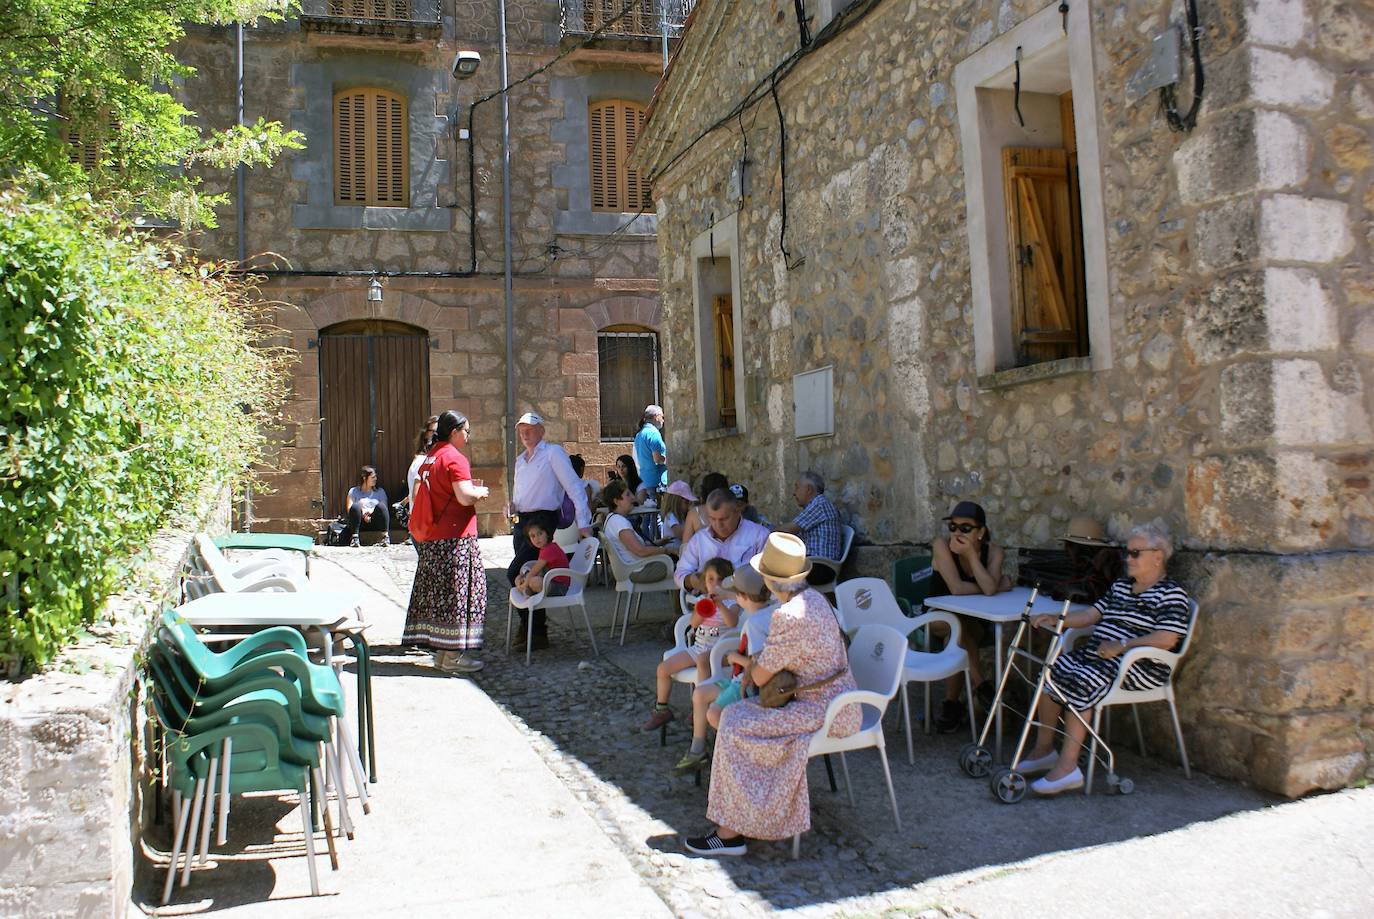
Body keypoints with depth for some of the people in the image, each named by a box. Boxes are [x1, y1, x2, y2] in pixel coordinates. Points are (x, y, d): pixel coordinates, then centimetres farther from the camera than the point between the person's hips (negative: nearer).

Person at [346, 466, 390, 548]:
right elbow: (349, 509, 3)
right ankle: (354, 537, -34)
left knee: (381, 505, -27)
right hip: (360, 522, -1)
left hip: (375, 522, 1)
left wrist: (372, 511, -12)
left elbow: (385, 509, 8)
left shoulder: (380, 491, 21)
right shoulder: (354, 491, 16)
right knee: (355, 506, -29)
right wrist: (362, 514, -16)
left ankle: (386, 536, -33)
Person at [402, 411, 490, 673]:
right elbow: (465, 497, -23)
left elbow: (418, 492, 22)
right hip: (454, 536, -9)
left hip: (429, 537, 9)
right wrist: (480, 492, -2)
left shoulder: (430, 457, 14)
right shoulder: (454, 458, -13)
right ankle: (453, 655, -3)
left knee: (437, 591, 11)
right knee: (456, 591, -5)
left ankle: (441, 652, 18)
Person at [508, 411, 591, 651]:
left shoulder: (553, 453, -5)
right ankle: (531, 626, 20)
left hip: (543, 520, -8)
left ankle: (536, 632, -6)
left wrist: (584, 523, -20)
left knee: (515, 574, -15)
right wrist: (512, 507, 4)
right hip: (520, 522, 8)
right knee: (527, 575, 9)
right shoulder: (520, 460, 19)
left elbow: (574, 487, -12)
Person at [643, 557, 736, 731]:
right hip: (698, 647, 6)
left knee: (702, 660, -40)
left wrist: (720, 603, -36)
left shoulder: (731, 602, -4)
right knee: (663, 668, -3)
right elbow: (694, 623, -4)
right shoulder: (702, 600, 12)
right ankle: (661, 709, 15)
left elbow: (732, 622, -25)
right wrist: (702, 609, -22)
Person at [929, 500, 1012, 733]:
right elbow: (957, 588, -27)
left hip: (974, 619, 2)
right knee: (960, 628, -34)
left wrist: (971, 554, -28)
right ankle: (982, 686, -21)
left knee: (962, 633, -31)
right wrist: (999, 586, -15)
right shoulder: (942, 545, -17)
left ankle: (951, 704, -18)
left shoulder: (992, 550, -9)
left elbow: (989, 589, -27)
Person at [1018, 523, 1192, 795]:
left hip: (1140, 666, -8)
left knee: (1081, 681, -30)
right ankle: (1044, 749, -2)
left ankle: (1068, 767, -28)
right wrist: (1056, 620, 3)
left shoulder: (1171, 594, -6)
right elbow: (1092, 614, 19)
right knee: (1053, 671, -13)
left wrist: (1121, 646, -22)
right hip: (1096, 654, 8)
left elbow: (1167, 639, -18)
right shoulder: (1120, 585, 21)